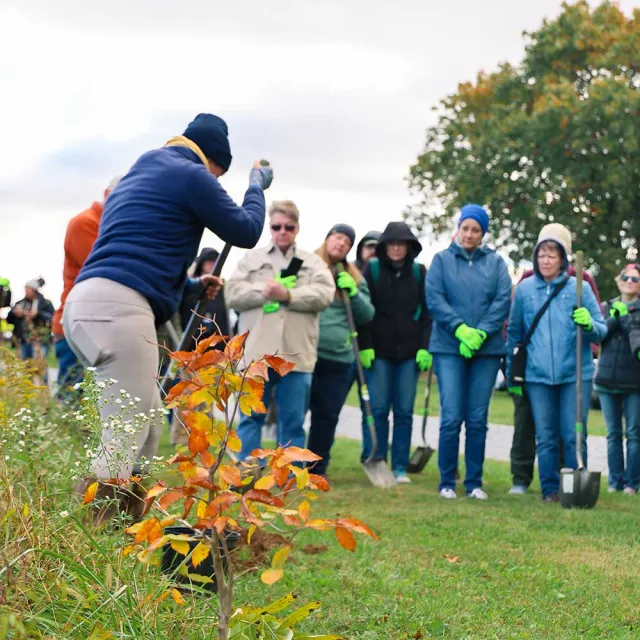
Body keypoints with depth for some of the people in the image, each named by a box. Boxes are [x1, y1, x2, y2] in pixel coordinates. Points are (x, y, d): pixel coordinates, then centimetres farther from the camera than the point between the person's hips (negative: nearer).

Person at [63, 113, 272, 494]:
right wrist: (257, 184, 27)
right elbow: (246, 232, 12)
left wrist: (192, 286, 41)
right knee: (126, 437, -12)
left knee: (148, 422, 16)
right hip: (118, 307, -10)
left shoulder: (139, 175, 31)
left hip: (87, 303, 10)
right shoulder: (191, 174, 2)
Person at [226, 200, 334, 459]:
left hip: (296, 354, 0)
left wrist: (287, 294, -13)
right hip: (257, 352, 0)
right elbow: (234, 294, 3)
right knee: (251, 416, 0)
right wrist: (263, 290, -13)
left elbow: (324, 294, -2)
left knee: (293, 421, 4)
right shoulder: (252, 258, 14)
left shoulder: (313, 262, 14)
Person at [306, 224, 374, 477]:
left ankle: (317, 469, 19)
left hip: (339, 359, 4)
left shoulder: (354, 277, 15)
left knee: (327, 416, 8)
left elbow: (367, 315, 13)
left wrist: (353, 291, -2)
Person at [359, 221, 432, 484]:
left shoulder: (419, 272, 7)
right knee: (378, 408, -3)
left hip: (409, 352, 2)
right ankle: (375, 462, 6)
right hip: (379, 351, -2)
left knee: (404, 411, 3)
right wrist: (365, 346, -7)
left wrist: (425, 347, -2)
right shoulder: (372, 269, 2)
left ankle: (400, 467, 9)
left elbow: (427, 312, 7)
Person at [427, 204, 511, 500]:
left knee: (478, 420, 4)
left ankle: (474, 482, 13)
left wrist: (481, 332, -13)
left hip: (487, 349, 2)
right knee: (451, 418, -6)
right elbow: (434, 298, -4)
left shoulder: (495, 262, 9)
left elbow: (503, 300, -1)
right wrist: (460, 329, -16)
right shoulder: (442, 259, 6)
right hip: (449, 348, -1)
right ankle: (446, 482, 5)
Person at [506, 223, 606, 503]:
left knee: (573, 436, -1)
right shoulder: (524, 289, 6)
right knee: (545, 437, 6)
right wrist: (512, 375, 14)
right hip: (537, 376, 2)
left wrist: (589, 325, -23)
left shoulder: (580, 288, 1)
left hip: (575, 375, -2)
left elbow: (601, 330, 1)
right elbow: (514, 333, 14)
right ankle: (550, 489, 17)